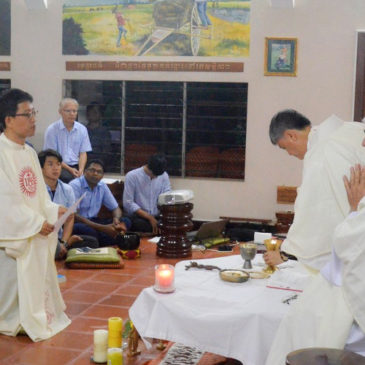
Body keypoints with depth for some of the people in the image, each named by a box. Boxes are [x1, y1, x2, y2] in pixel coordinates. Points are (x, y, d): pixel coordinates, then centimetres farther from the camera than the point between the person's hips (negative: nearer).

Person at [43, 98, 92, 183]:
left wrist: (81, 170, -10)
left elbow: (83, 153, 9)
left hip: (76, 166, 3)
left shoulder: (82, 129, 10)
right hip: (59, 167, -3)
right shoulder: (52, 130, -1)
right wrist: (69, 169, -12)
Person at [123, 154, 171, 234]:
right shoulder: (132, 176, -8)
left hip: (157, 216, 3)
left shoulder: (164, 176, 4)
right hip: (137, 217, -3)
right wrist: (150, 218, -18)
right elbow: (128, 203, -11)